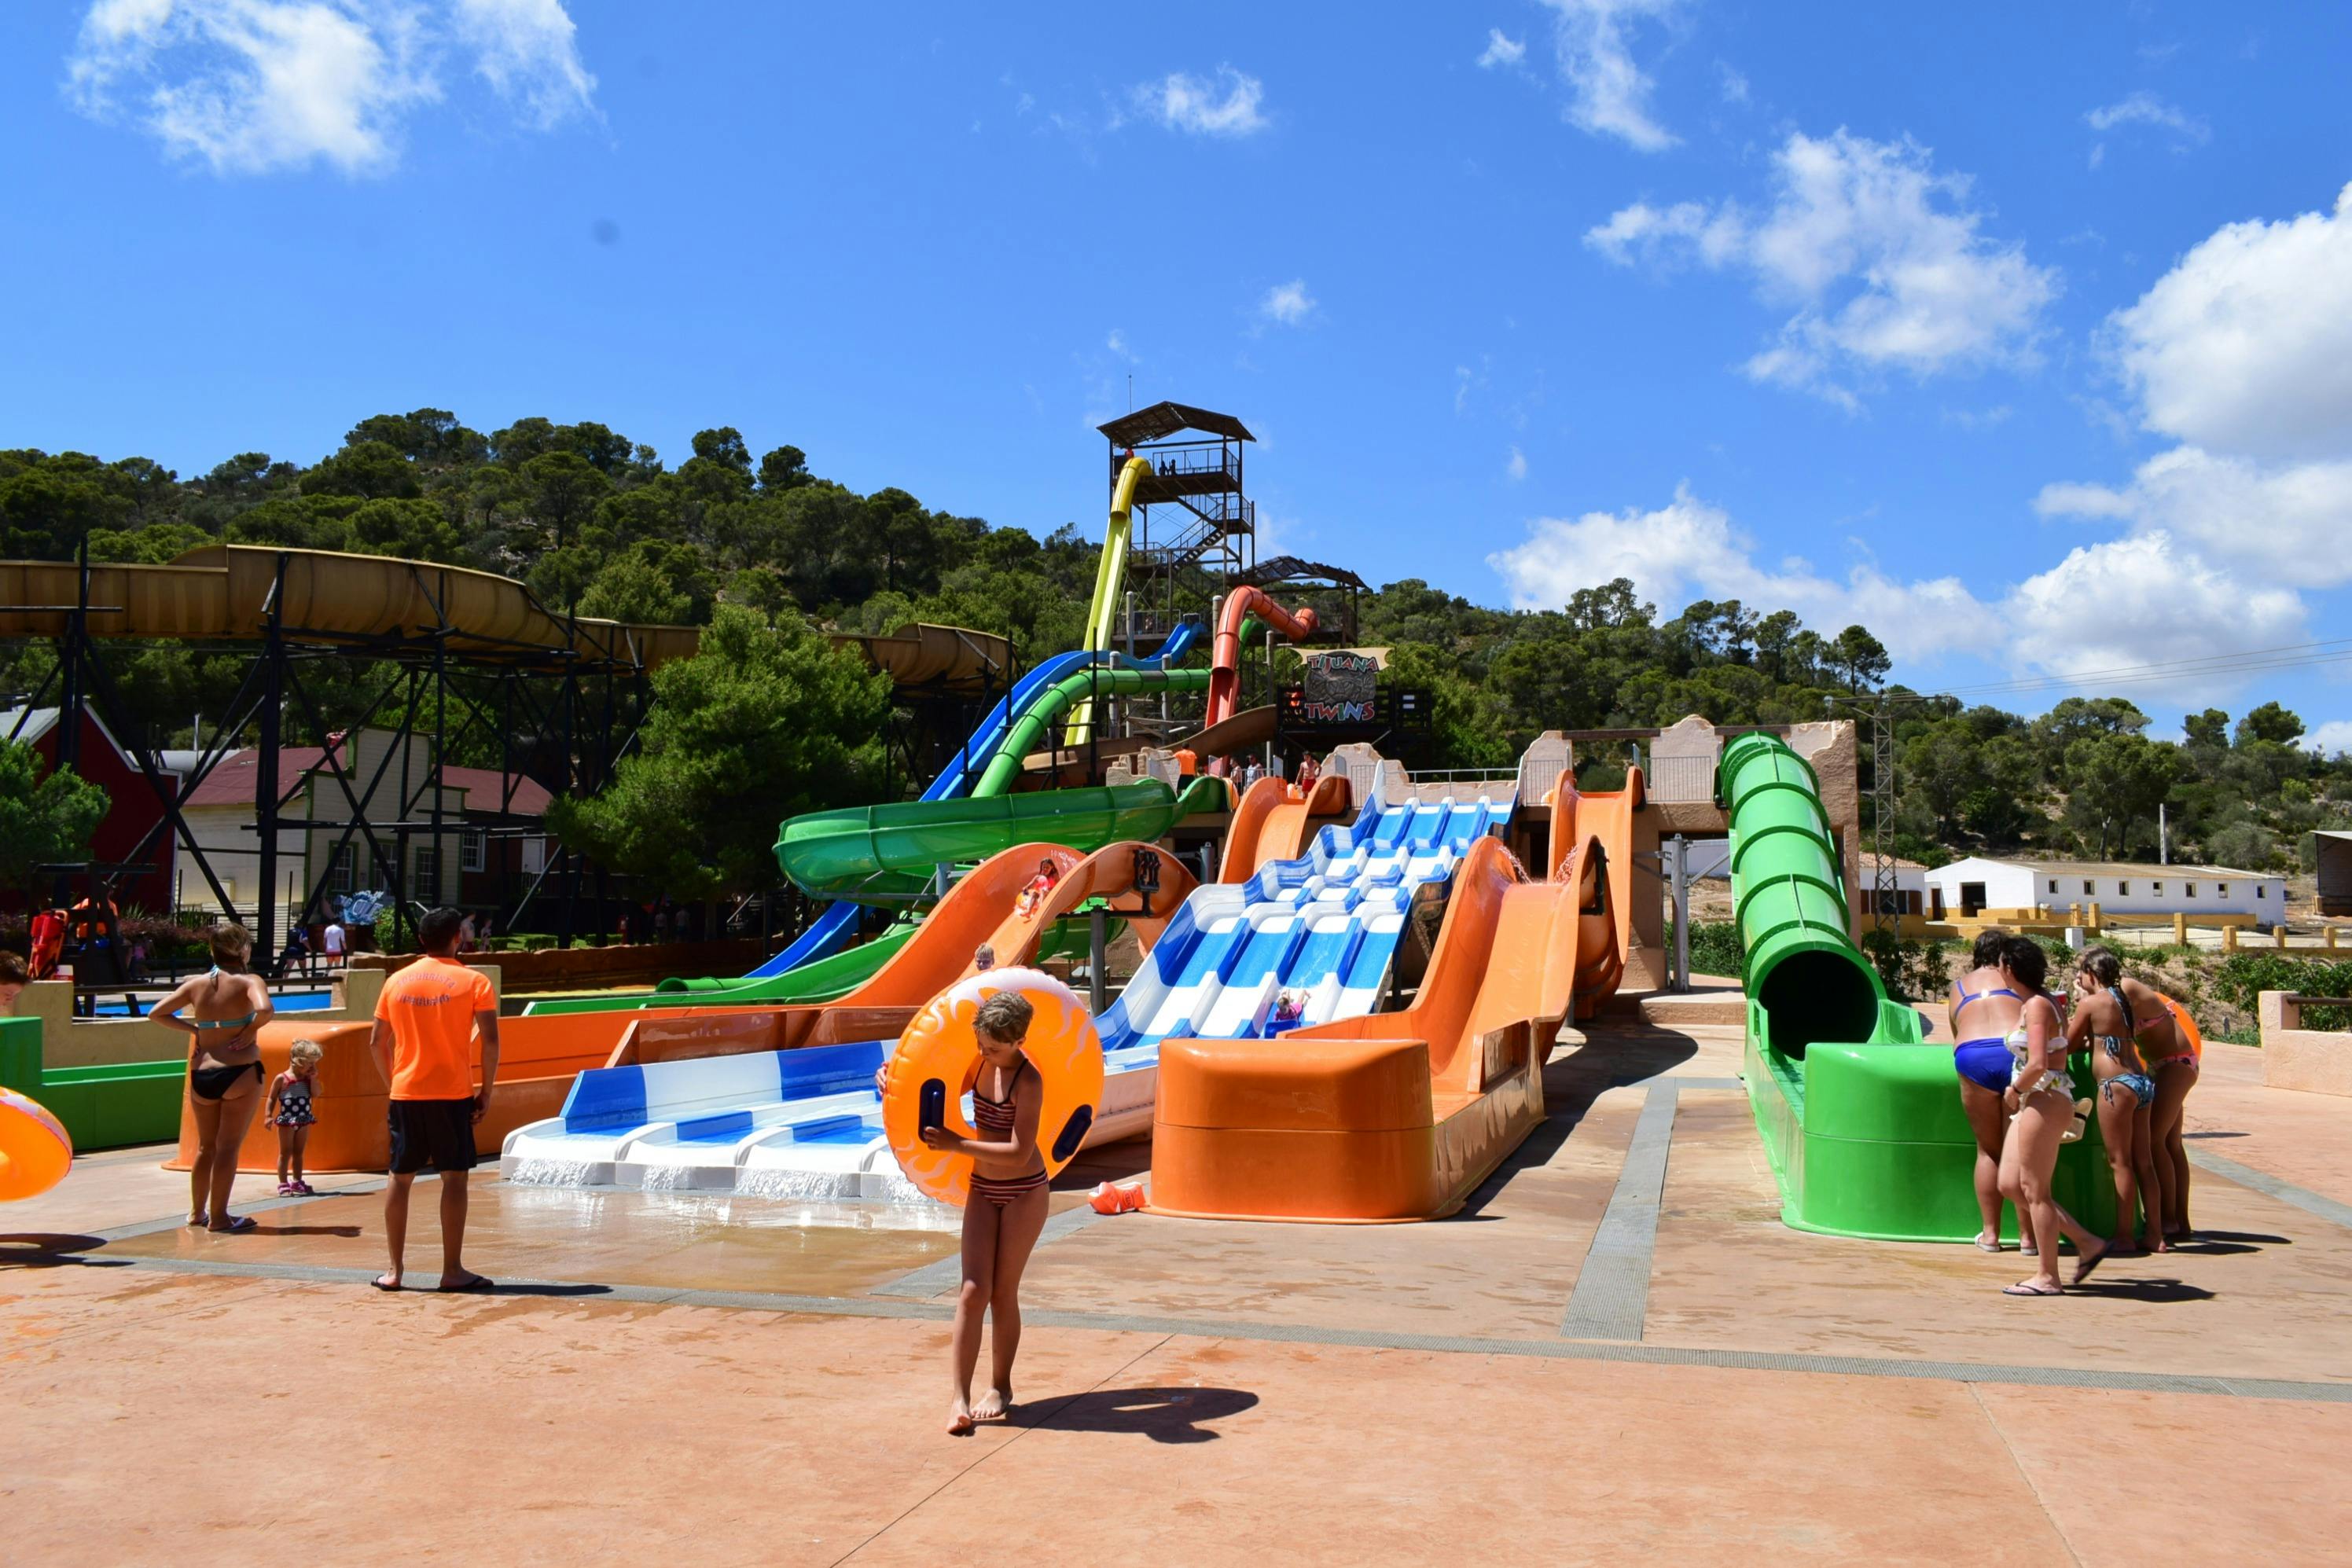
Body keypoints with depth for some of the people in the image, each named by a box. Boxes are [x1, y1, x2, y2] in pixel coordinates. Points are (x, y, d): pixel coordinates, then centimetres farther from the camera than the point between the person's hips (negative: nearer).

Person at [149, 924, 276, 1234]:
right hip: (240, 1073, -5)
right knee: (228, 1146, 0)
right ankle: (218, 1217, 1)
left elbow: (156, 1014, 9)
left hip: (202, 1075, 5)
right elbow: (264, 1009, -27)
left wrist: (193, 1029, 11)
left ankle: (197, 1212, 30)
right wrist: (252, 1028, -9)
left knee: (206, 1146, 20)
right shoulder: (249, 982, -8)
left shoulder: (196, 984, 7)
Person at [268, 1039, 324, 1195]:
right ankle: (283, 1184, 7)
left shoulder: (308, 1079, 4)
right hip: (286, 1120, -4)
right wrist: (269, 1116, -11)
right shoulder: (281, 1079, -8)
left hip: (304, 1121, 4)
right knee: (285, 1153, 2)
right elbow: (272, 1099, -4)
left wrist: (313, 1078, -11)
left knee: (298, 1153, 13)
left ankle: (297, 1182, 22)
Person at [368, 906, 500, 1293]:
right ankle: (453, 1271, 1)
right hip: (452, 1094, -4)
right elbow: (490, 1040, -10)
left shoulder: (396, 981, 8)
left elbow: (378, 1042, 10)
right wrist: (487, 1092, -2)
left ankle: (394, 1271, 14)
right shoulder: (473, 981, -3)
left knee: (400, 1178, 11)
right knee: (454, 1177, 1)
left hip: (405, 1092, 4)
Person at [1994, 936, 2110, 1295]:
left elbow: (2038, 1064, -23)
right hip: (2032, 1104, 10)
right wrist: (2017, 1094, 13)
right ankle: (2087, 1243, 18)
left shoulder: (2037, 1006, -14)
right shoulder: (2028, 1005, 14)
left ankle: (2047, 1277, 6)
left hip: (2045, 1102, -10)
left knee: (2034, 1190, -2)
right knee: (2010, 1185, 10)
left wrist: (2013, 1091, -9)